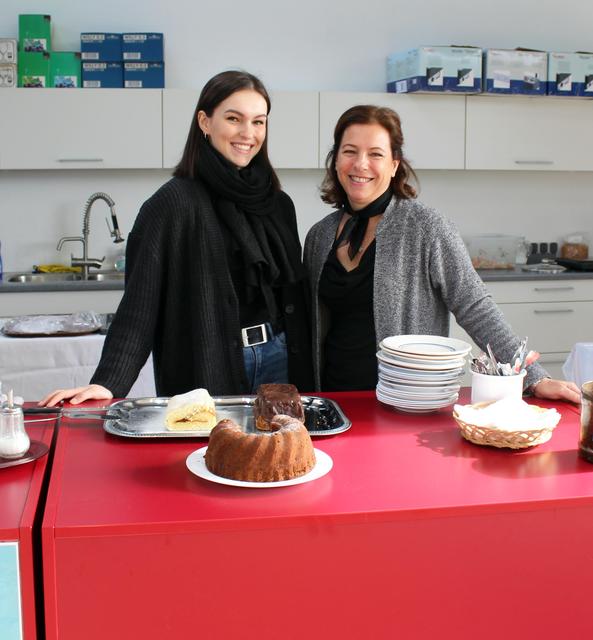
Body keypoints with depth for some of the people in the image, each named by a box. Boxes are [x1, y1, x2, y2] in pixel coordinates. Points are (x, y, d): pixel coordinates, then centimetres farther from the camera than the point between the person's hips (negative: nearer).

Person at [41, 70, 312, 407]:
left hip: (277, 357, 5)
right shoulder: (174, 203, -10)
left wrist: (304, 377, 12)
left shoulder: (279, 203, 8)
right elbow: (141, 300, -15)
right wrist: (109, 382, -24)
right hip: (207, 369, -5)